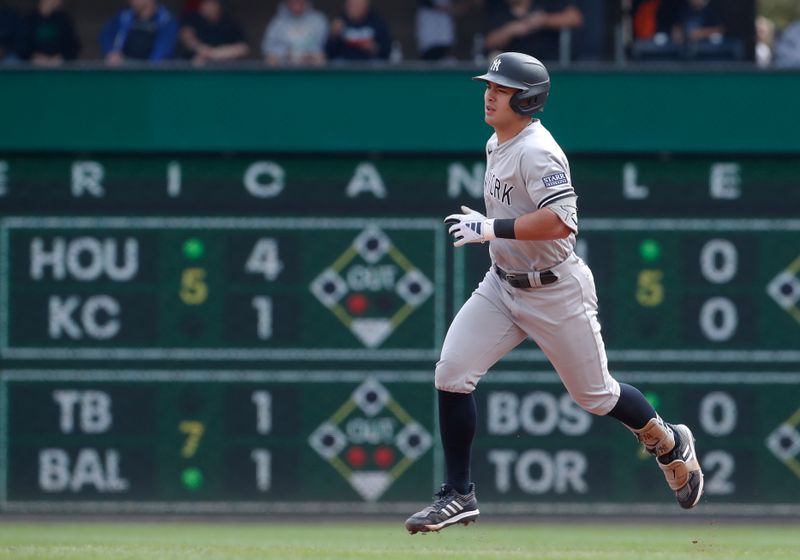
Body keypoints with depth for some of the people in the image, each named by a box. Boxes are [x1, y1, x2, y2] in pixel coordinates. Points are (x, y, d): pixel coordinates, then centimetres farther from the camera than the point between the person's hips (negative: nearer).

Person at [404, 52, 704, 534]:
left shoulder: (536, 151, -23)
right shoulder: (498, 144, 6)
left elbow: (561, 221, -34)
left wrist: (492, 229, -32)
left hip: (556, 292, -8)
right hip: (503, 286, 8)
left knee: (594, 394, 7)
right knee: (452, 374, -8)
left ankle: (671, 444, 35)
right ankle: (459, 496, 0)